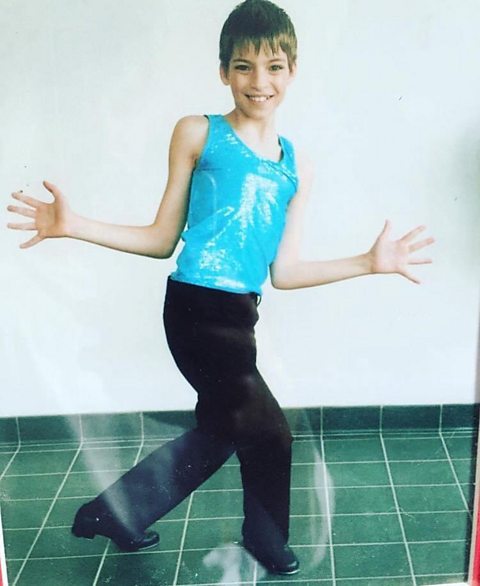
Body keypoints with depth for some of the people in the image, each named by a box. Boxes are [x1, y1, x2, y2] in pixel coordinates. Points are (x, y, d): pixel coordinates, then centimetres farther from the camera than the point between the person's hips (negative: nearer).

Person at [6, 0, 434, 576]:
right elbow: (162, 239, 1)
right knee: (269, 433, -2)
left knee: (216, 434, 21)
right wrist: (74, 225, -8)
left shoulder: (296, 167, 11)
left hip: (240, 315, 6)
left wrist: (369, 262, 8)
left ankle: (114, 511, 43)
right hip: (195, 307, -6)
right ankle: (267, 540, 30)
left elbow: (283, 271, 9)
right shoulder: (197, 134, -1)